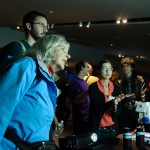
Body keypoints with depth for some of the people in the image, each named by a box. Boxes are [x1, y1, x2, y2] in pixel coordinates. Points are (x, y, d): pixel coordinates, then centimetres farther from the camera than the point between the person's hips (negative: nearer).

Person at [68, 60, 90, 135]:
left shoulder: (84, 82, 16)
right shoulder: (74, 82, -11)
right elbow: (76, 100, -21)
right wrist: (88, 92, -31)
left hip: (88, 117, 9)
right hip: (80, 119, -8)